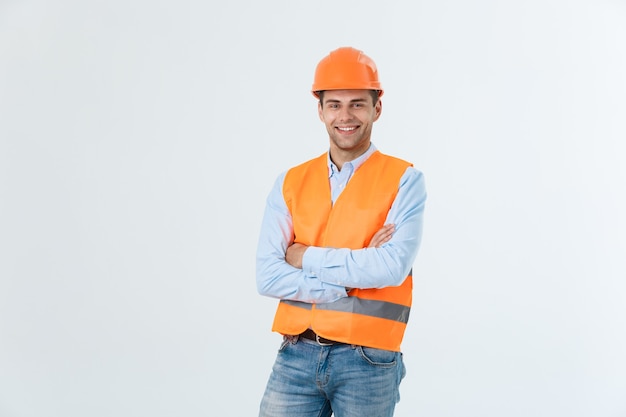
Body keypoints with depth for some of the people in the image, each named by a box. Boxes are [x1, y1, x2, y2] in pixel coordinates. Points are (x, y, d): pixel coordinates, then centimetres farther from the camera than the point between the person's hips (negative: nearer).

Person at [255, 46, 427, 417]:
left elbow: (393, 266, -17)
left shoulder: (404, 180, -3)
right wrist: (353, 278, -12)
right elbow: (268, 276, -4)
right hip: (297, 356, 2)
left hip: (368, 361, -2)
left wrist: (306, 257, -9)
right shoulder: (291, 183, 5)